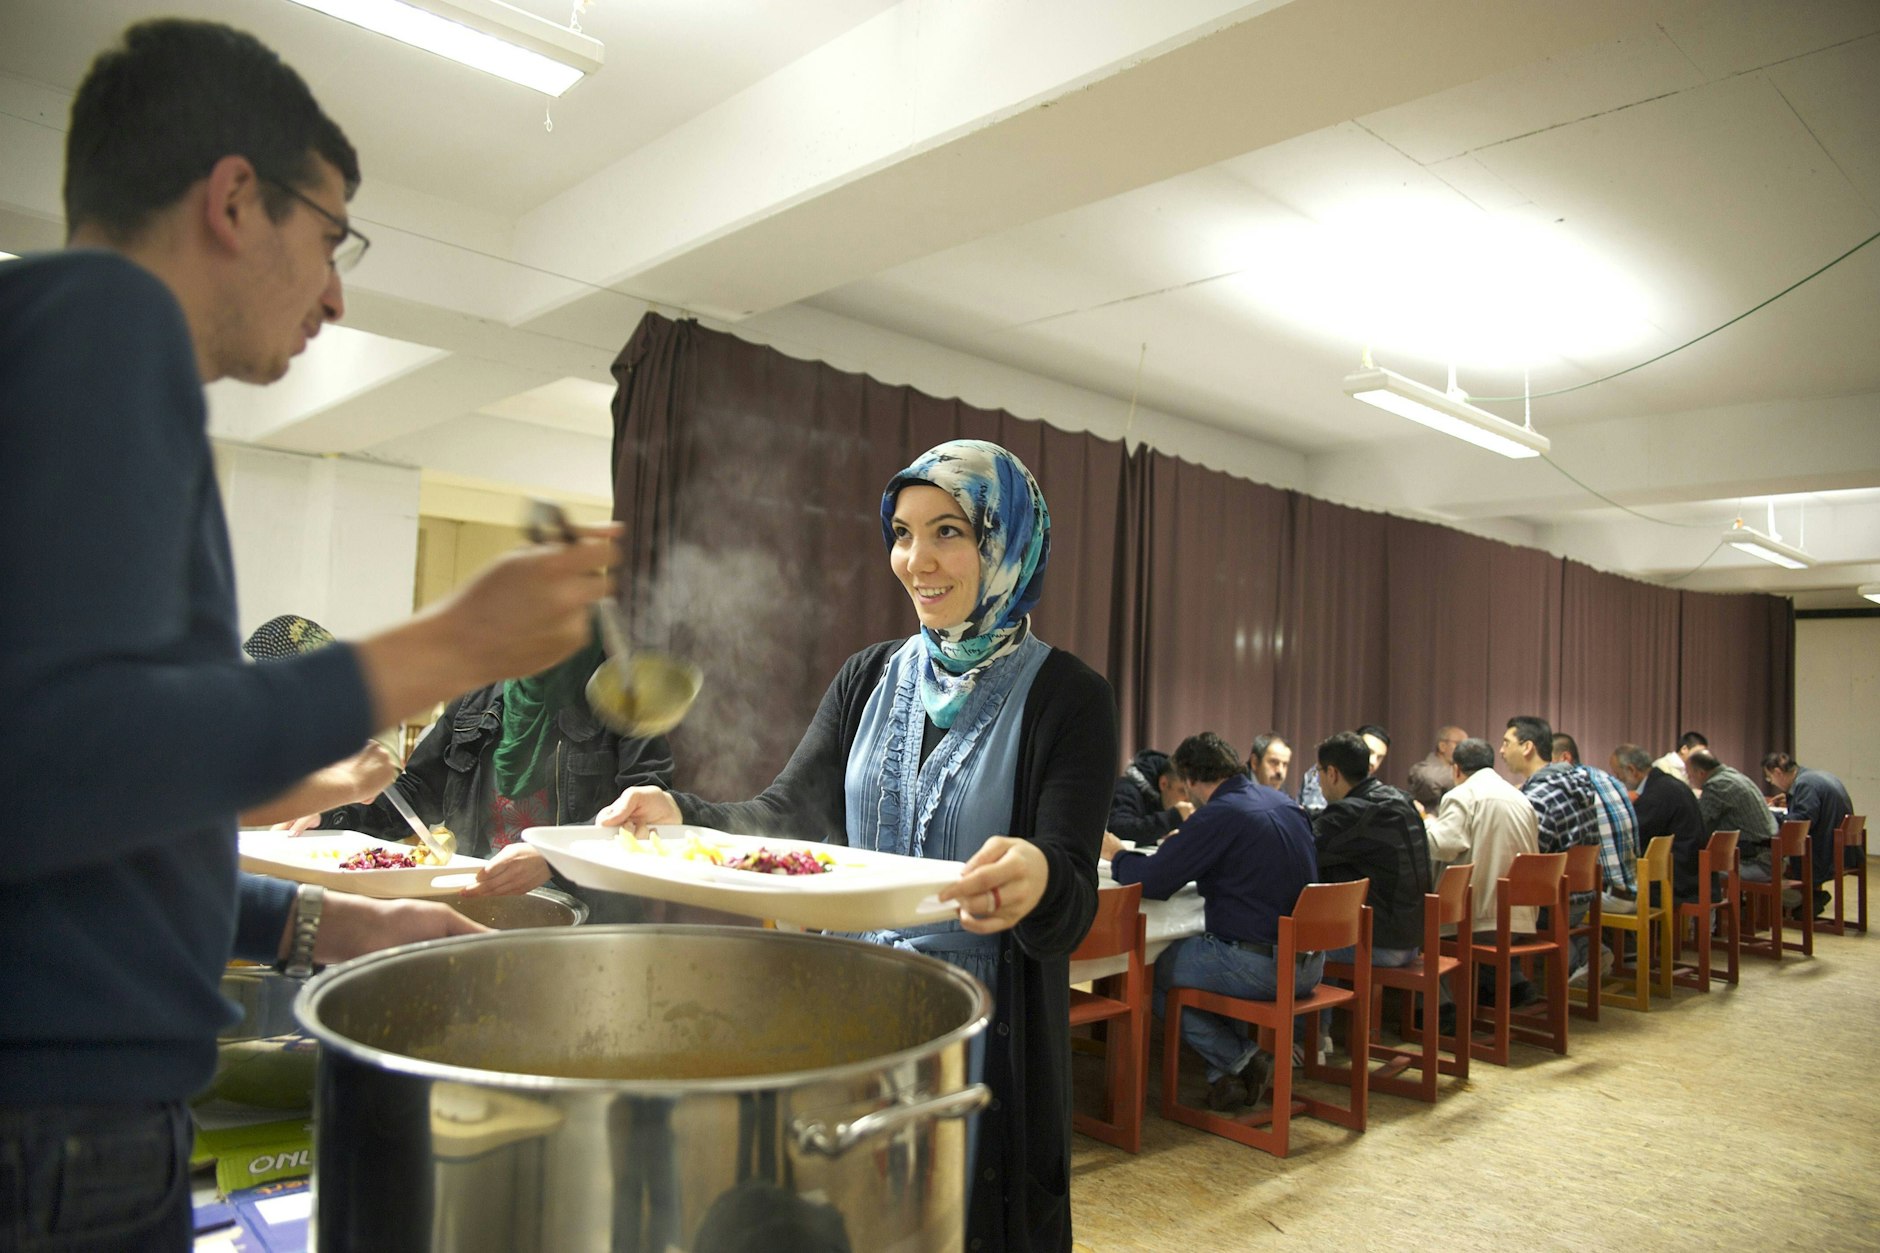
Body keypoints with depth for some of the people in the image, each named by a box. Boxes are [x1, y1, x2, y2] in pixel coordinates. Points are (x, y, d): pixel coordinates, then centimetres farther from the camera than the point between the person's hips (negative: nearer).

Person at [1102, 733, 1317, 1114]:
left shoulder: (1219, 815, -16)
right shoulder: (1283, 803, 10)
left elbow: (1151, 881, -15)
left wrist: (1116, 854, 5)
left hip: (1261, 967, -9)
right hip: (1309, 963, 9)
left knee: (1155, 971, 9)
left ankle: (1236, 1058, 7)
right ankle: (1232, 1068, 21)